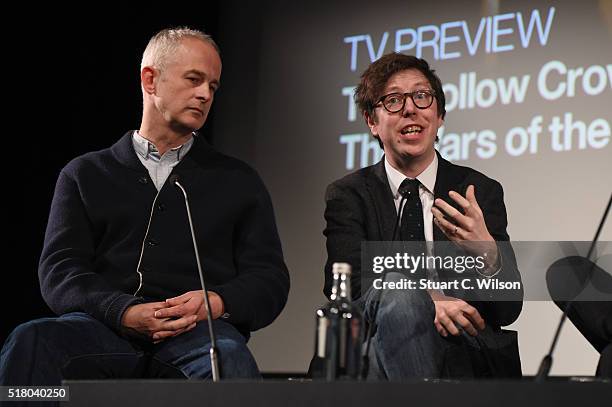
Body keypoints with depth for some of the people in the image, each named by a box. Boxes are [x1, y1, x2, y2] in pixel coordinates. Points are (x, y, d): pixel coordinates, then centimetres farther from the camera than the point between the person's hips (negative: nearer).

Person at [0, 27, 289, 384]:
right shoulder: (85, 175, 22)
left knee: (230, 360, -40)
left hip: (197, 332, 0)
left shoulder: (238, 181, 23)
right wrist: (124, 312, -13)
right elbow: (59, 270, 8)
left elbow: (270, 279, 15)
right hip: (106, 331, 1)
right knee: (30, 342, -35)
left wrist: (217, 302, -10)